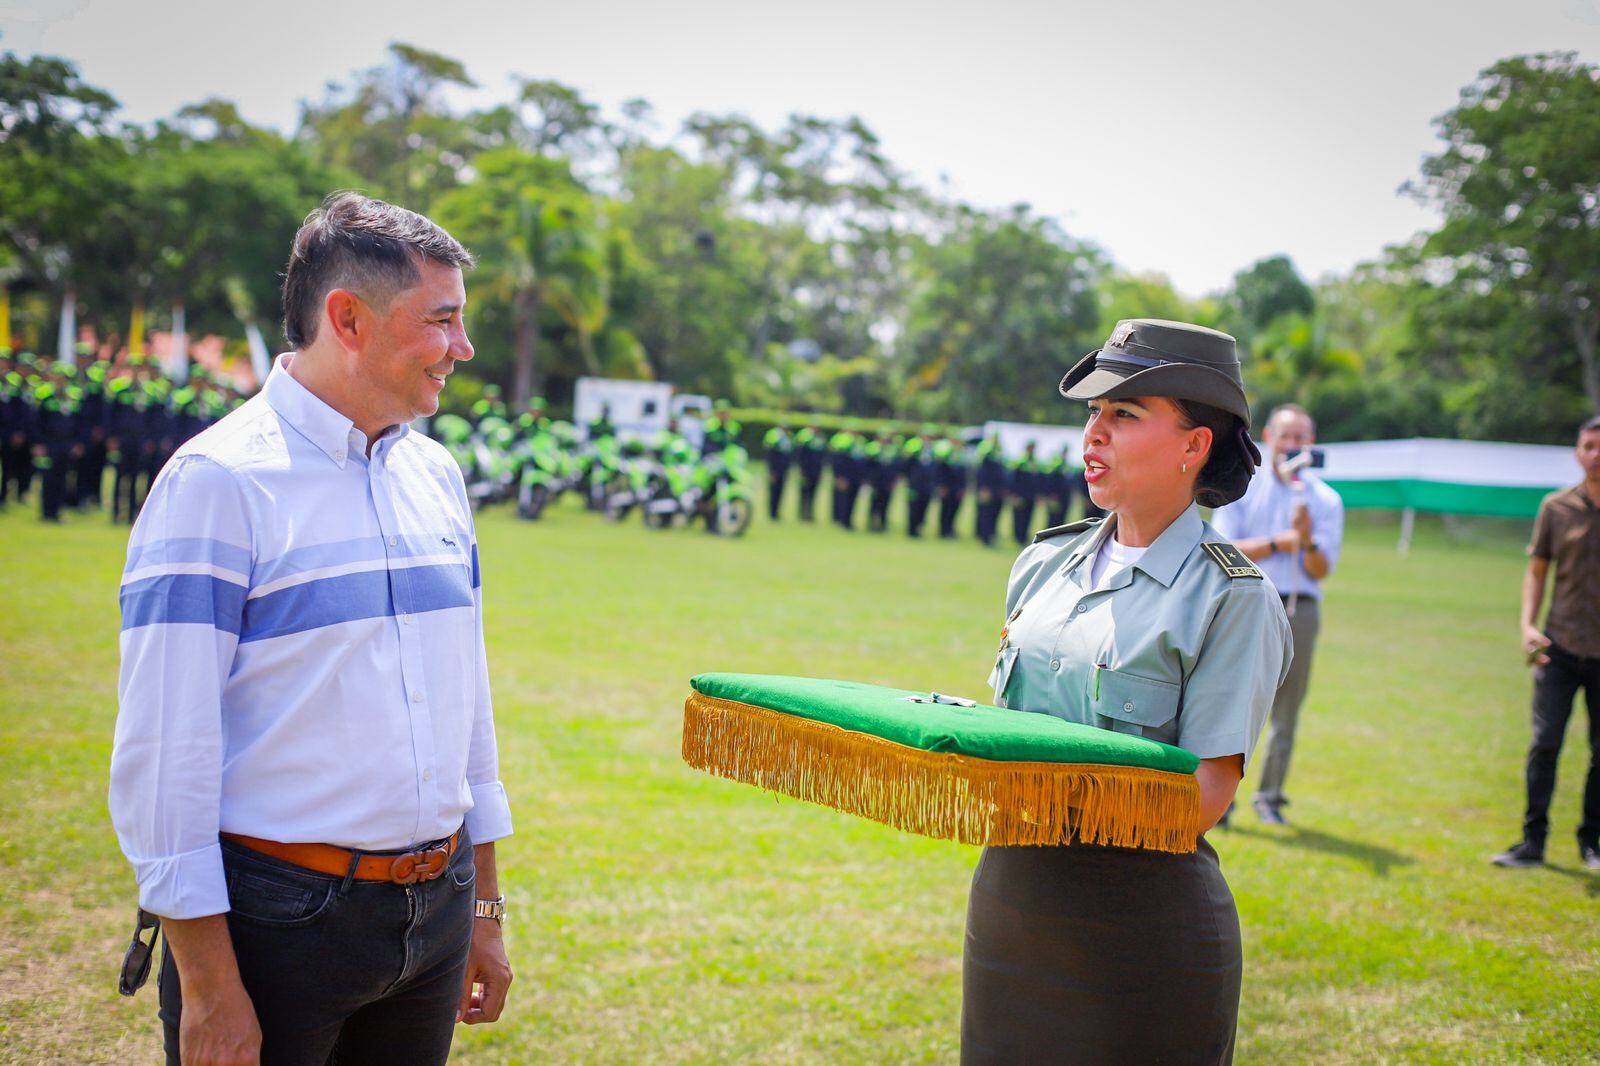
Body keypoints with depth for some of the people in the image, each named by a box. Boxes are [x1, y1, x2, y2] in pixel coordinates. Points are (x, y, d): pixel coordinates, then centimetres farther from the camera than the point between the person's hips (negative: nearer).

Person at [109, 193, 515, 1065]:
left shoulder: (436, 475, 7)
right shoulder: (217, 483, -13)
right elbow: (163, 750, -15)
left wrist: (482, 906, 15)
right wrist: (208, 987, -16)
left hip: (435, 911, 6)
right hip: (282, 917, -6)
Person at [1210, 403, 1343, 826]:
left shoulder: (1325, 499, 9)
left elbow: (1321, 570, 1)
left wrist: (1308, 541, -18)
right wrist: (1278, 543, -9)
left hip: (1299, 610, 1)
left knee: (1286, 709, 3)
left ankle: (1270, 796, 13)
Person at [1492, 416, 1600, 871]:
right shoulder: (1557, 507, 4)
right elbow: (1537, 571, 9)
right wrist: (1528, 624, -4)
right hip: (1561, 646, 0)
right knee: (1545, 742, -6)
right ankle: (1533, 840, 2)